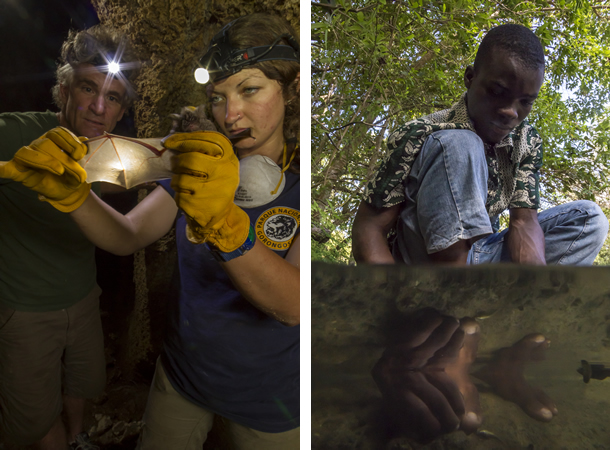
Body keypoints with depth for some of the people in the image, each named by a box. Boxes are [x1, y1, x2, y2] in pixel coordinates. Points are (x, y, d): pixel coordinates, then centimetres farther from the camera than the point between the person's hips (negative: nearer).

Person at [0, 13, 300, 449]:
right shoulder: (198, 163, -2)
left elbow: (294, 306, -30)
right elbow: (127, 237, -8)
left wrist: (221, 220, -45)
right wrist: (71, 194, -27)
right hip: (181, 374, 4)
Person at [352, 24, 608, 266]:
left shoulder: (527, 143, 1)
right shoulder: (420, 136, -17)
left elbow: (523, 218, -9)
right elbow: (369, 227, -21)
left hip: (477, 257, 6)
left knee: (589, 218, -6)